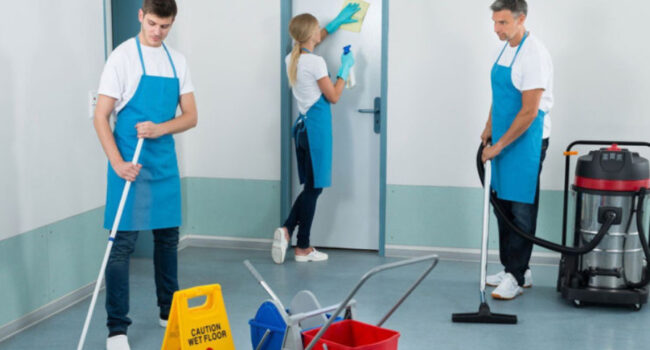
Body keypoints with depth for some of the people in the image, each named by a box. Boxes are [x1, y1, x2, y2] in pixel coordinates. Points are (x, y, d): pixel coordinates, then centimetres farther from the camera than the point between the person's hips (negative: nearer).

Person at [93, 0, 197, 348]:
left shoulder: (177, 61, 8)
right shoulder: (123, 57, -7)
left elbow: (190, 116, 8)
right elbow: (100, 116, -8)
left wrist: (160, 129, -12)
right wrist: (117, 163, -19)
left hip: (165, 162, 5)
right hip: (131, 165, -5)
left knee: (168, 237, 13)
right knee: (123, 243, -5)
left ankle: (169, 311, 28)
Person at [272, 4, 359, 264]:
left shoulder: (292, 59, 8)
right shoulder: (316, 62, -15)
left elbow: (312, 41, 30)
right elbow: (333, 97, -8)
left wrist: (337, 22, 34)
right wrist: (344, 69, 2)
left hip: (302, 125, 8)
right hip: (316, 127, -8)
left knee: (311, 186, 15)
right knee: (314, 187, 0)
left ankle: (287, 230, 3)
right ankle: (302, 248, 5)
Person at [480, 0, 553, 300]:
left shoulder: (533, 55, -19)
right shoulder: (506, 49, 10)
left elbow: (529, 112, -22)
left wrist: (499, 145, -18)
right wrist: (489, 128, 15)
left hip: (526, 141, -9)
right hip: (503, 139, 9)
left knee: (521, 208, -4)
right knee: (503, 205, 12)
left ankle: (516, 276, 3)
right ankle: (513, 268, 22)